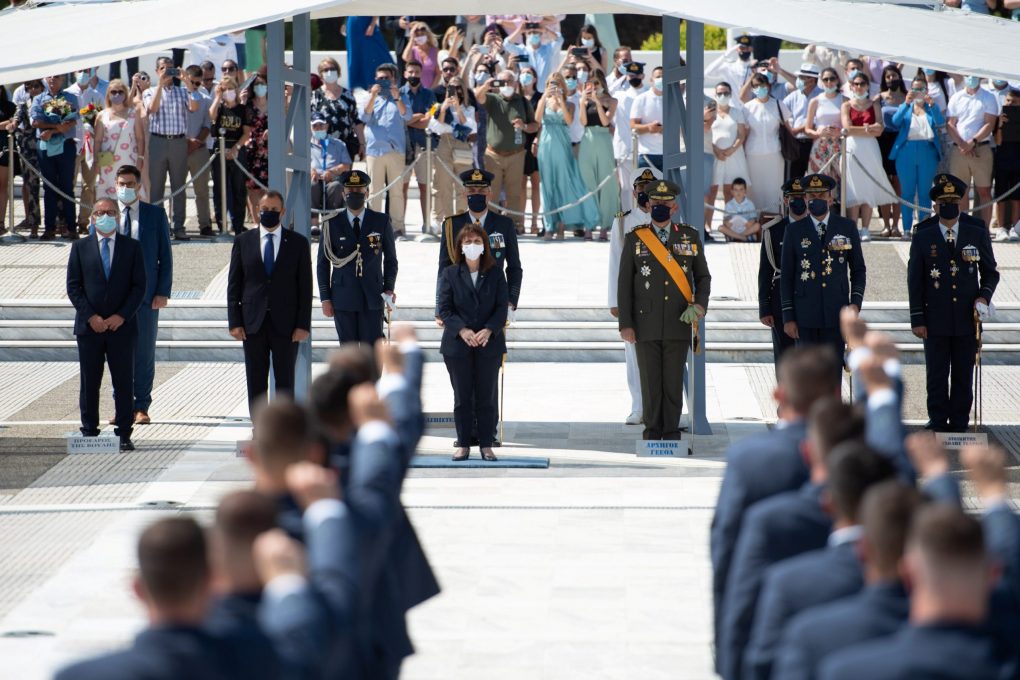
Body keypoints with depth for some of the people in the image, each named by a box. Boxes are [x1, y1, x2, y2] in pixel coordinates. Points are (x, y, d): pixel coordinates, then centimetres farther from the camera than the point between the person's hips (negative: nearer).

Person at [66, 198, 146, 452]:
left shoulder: (132, 247, 6)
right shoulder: (80, 248, 7)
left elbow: (139, 286, 2)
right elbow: (73, 286, 3)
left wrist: (121, 316, -10)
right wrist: (91, 317, -10)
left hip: (122, 325, -1)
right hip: (89, 326, 1)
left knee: (123, 382, 0)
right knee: (89, 383, 2)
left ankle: (124, 435, 4)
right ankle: (90, 433, 8)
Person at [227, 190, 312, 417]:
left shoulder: (298, 243, 4)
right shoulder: (243, 241, 7)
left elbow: (305, 286, 2)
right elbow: (234, 285, 6)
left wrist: (303, 324, -5)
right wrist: (234, 321, -2)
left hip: (285, 323, -1)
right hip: (253, 322, 1)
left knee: (285, 382, 3)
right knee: (256, 382, 3)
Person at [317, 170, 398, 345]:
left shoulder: (381, 222, 5)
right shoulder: (332, 224, 4)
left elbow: (390, 260, 12)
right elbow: (323, 264, 7)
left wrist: (389, 288, -2)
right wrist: (325, 298, 1)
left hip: (372, 298, 0)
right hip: (343, 299, 0)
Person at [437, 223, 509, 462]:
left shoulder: (495, 274, 6)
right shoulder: (450, 274, 4)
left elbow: (502, 307, 1)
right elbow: (444, 308, -1)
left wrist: (488, 331, -15)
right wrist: (462, 331, -16)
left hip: (489, 344, 0)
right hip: (458, 344, 0)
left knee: (486, 397, 2)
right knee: (462, 397, 3)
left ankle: (486, 445, 8)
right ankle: (463, 445, 9)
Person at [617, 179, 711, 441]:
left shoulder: (690, 237, 7)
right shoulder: (635, 239, 3)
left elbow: (703, 277, 12)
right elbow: (624, 284, 3)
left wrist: (701, 304, -7)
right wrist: (626, 324, -3)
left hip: (678, 325, 1)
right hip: (646, 327, -1)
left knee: (674, 382, 2)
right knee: (650, 382, 2)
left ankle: (672, 433, 9)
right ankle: (652, 431, 11)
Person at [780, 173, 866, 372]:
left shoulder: (847, 228, 5)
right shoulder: (794, 231, 3)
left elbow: (859, 270, 11)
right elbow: (786, 277, 4)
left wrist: (856, 302, -4)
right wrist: (788, 317, -2)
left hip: (836, 312, 0)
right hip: (805, 315, 0)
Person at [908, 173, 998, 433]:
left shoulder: (978, 234, 5)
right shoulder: (923, 238, 2)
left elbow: (990, 272, 12)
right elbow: (914, 281, 3)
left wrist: (984, 295, -8)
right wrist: (917, 319, -2)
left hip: (967, 319, 1)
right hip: (936, 321, -1)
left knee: (963, 377, 4)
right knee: (936, 376, 1)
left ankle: (959, 426, 11)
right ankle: (938, 424, 9)